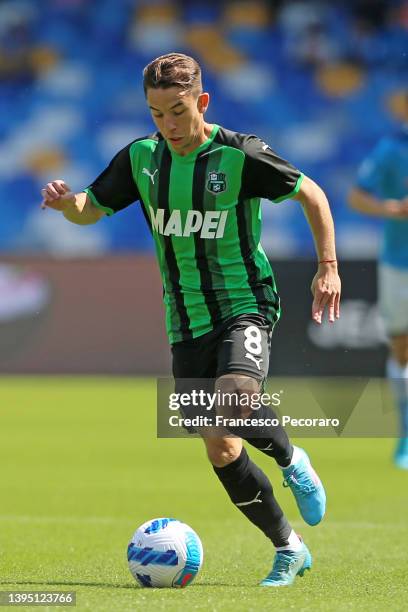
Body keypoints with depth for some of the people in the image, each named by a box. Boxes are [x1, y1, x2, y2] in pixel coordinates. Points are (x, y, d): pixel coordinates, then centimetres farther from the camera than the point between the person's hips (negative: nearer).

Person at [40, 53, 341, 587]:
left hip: (245, 305, -5)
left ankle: (291, 460, -5)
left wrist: (328, 267, -5)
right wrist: (67, 202, -10)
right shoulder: (141, 158, 2)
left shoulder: (239, 155, -11)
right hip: (187, 321, 5)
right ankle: (289, 551, 17)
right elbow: (91, 210, 13)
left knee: (234, 395, -35)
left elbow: (311, 194, 0)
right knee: (221, 449, 2)